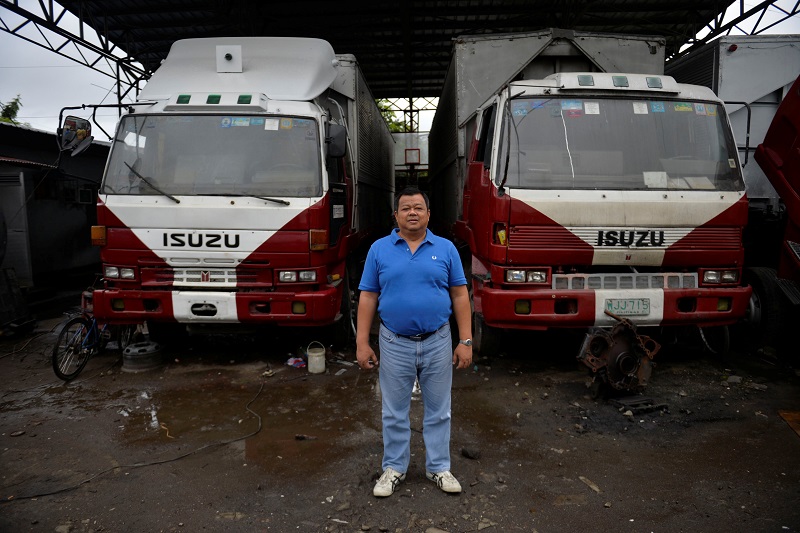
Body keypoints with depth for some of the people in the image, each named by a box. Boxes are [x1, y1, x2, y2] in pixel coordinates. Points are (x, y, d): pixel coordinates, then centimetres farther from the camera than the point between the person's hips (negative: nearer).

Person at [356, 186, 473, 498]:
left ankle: (439, 468, 30)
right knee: (394, 412, 12)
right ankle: (394, 468, 30)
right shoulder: (379, 249, 1)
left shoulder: (445, 249, 1)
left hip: (438, 343, 1)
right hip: (395, 344, 0)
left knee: (438, 411, 13)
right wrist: (362, 343, -4)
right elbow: (367, 298, 1)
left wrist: (465, 341, -4)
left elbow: (460, 296, 1)